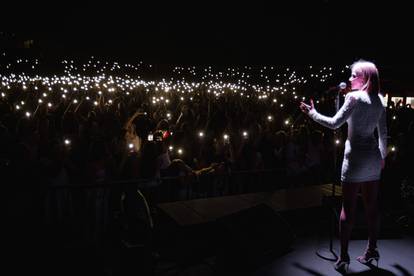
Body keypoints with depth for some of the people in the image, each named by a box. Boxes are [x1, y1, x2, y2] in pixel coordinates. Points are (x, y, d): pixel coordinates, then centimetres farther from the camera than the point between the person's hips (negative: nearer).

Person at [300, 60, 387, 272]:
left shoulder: (354, 97, -12)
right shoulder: (379, 100, 9)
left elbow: (334, 123, -16)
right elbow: (383, 133, 14)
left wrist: (311, 112, -5)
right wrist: (382, 156, 24)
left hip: (355, 157, -6)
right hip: (373, 157, 7)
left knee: (348, 207, -1)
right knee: (371, 206, 12)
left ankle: (343, 257, 4)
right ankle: (371, 252, 23)